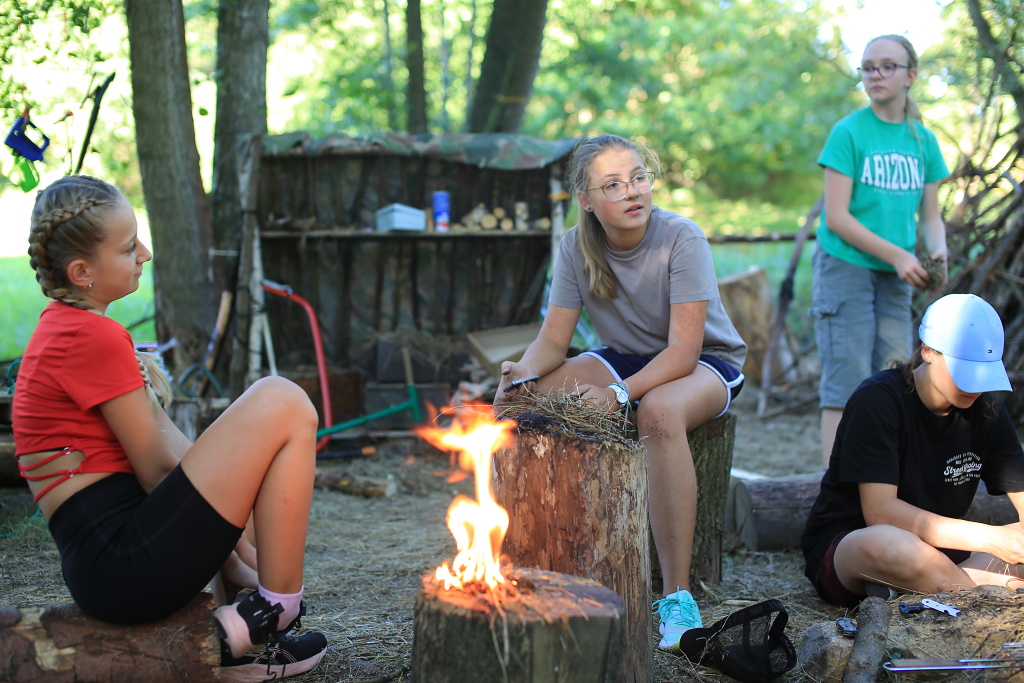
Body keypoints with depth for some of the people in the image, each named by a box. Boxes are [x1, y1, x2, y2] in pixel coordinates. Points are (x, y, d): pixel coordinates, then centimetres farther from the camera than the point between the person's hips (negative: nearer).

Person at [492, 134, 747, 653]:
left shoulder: (681, 239, -23)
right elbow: (553, 339, -9)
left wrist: (621, 392, -43)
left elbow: (682, 352, -28)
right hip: (626, 357, 5)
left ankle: (677, 594, -35)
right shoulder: (577, 247, -9)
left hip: (708, 363, -5)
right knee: (522, 395, -18)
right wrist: (524, 373, -31)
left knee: (658, 410, -40)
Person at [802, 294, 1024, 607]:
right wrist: (989, 538, -30)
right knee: (888, 544, -41)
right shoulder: (877, 401, -17)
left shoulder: (986, 410, 2)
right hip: (845, 545, -5)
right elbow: (879, 512, -25)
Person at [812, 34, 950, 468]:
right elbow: (836, 217, -12)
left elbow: (930, 217, 12)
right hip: (845, 269, -5)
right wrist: (897, 255, -16)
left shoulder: (923, 141, 9)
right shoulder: (849, 132, -7)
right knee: (846, 384, -8)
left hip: (894, 277, 5)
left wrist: (938, 253, -10)